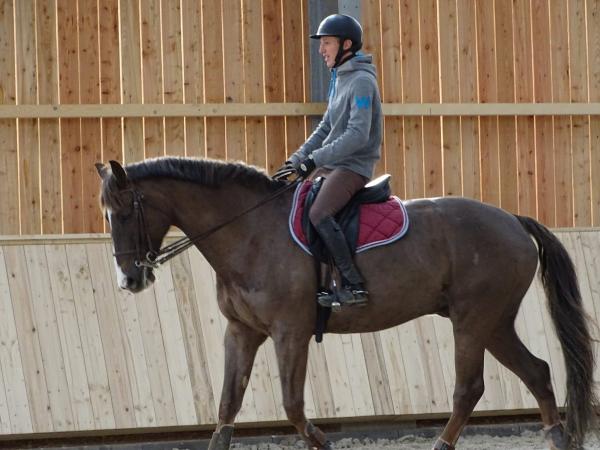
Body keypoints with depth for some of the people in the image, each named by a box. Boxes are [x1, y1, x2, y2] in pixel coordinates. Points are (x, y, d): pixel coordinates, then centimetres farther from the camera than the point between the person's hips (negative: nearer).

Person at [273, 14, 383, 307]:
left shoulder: (362, 82, -15)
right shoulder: (340, 79, 15)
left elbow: (358, 135, -25)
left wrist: (314, 160, -26)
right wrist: (297, 159, 10)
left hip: (353, 167, -10)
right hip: (331, 163, 10)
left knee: (318, 214, -27)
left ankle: (353, 286, -27)